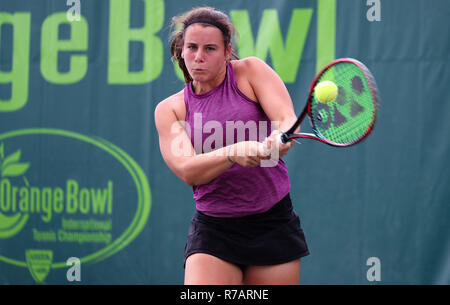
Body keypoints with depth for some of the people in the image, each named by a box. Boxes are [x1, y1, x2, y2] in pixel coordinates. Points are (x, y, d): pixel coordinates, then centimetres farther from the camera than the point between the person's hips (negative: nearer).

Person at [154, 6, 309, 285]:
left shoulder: (250, 71, 1)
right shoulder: (169, 110, 3)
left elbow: (288, 119, -12)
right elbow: (187, 171, -11)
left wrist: (280, 140, -36)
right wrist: (233, 153, -30)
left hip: (273, 225, 0)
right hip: (213, 230, 0)